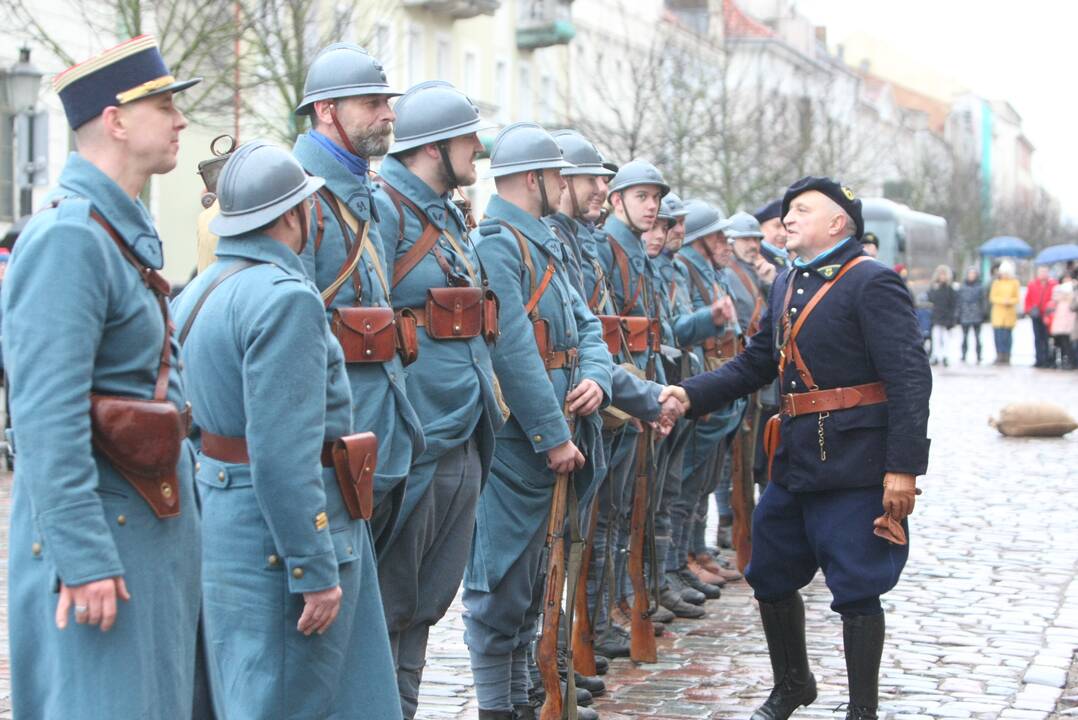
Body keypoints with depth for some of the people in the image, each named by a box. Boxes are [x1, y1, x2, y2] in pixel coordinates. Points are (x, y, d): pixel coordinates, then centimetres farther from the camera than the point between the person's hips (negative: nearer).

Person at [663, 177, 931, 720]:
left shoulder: (871, 283, -11)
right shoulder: (787, 285, 14)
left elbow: (911, 379, -17)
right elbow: (754, 366, 16)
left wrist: (903, 468, -22)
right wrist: (691, 394, 1)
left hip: (852, 465, -8)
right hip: (794, 460, 8)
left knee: (855, 589, 0)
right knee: (770, 576, 16)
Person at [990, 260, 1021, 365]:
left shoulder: (1014, 282, 6)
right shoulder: (996, 282, 5)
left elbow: (1017, 298, 6)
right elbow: (992, 297, 1)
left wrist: (1010, 301, -15)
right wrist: (1003, 301, -15)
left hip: (1010, 313, 0)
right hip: (998, 312, 0)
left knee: (1007, 336, -2)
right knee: (998, 335, -6)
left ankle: (1006, 357, 2)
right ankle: (999, 356, -2)